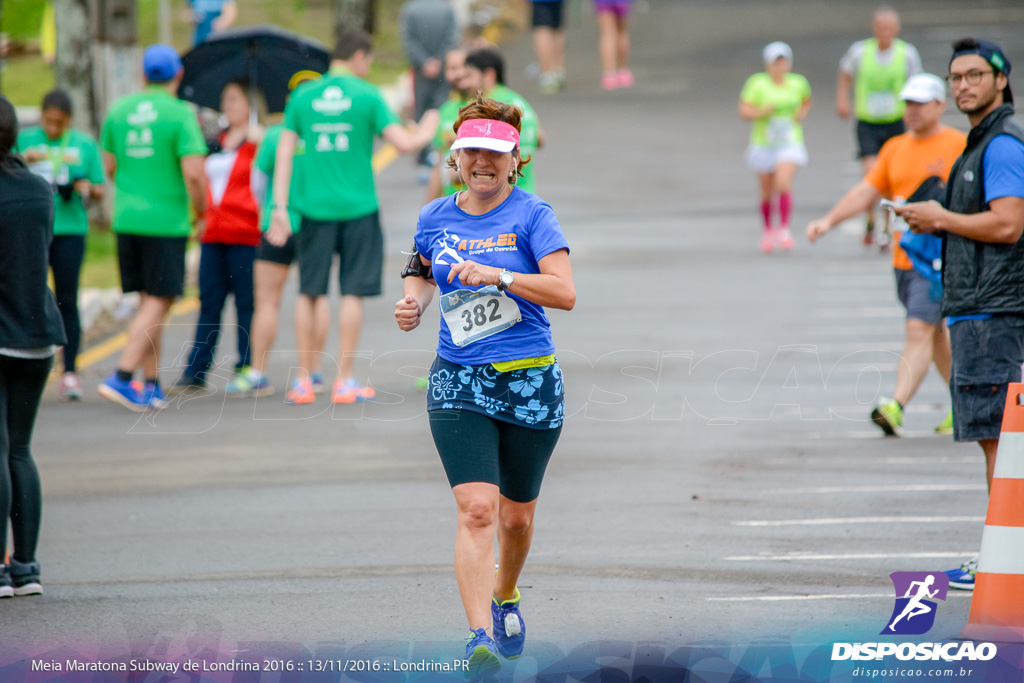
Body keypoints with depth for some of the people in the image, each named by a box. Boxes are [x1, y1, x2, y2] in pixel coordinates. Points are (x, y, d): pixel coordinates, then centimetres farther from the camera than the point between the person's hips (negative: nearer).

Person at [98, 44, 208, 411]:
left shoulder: (119, 109, 6)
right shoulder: (180, 114, -11)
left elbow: (109, 166, 13)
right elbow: (194, 173, -18)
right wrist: (200, 212, -2)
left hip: (126, 218, 6)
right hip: (166, 222, -6)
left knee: (148, 301, 14)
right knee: (158, 303, -2)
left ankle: (152, 385, 15)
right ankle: (121, 377, -14)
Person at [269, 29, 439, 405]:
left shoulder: (302, 96, 4)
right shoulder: (367, 96, -4)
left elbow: (284, 153, 1)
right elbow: (403, 143, -9)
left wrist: (281, 207, 2)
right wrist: (426, 132, 13)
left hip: (315, 206, 2)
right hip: (358, 206, -2)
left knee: (309, 294, 10)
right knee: (353, 293, 4)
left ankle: (304, 381, 10)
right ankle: (344, 381, 3)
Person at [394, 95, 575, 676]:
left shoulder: (532, 214, -6)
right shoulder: (435, 218, 5)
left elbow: (565, 292, -15)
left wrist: (498, 275, -25)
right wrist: (415, 303, 3)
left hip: (530, 382, -1)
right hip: (459, 382, 1)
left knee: (517, 515, 13)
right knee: (477, 508, -17)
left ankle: (505, 596, 44)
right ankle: (481, 635, -23)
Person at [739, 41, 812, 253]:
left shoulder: (798, 83, 2)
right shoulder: (757, 83, -7)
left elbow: (806, 101, 23)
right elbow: (744, 110, -9)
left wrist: (802, 113, 2)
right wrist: (761, 111, -27)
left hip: (790, 146, 0)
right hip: (763, 145, 0)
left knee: (784, 184, -22)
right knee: (767, 193, 10)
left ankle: (784, 229, -15)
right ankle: (768, 230, 33)